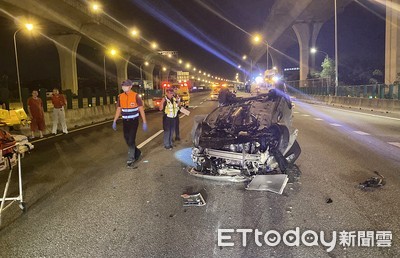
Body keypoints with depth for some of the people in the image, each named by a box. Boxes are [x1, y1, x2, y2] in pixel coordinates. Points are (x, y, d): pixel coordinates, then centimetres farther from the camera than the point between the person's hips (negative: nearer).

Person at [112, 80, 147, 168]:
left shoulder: (136, 96, -10)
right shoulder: (120, 96, 2)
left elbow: (141, 110, -7)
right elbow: (118, 110, 10)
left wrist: (144, 122, -10)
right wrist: (114, 121, 6)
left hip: (134, 121, -5)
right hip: (125, 121, 5)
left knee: (131, 140, -8)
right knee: (127, 139, 10)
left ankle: (130, 160, 1)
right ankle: (137, 152, 34)